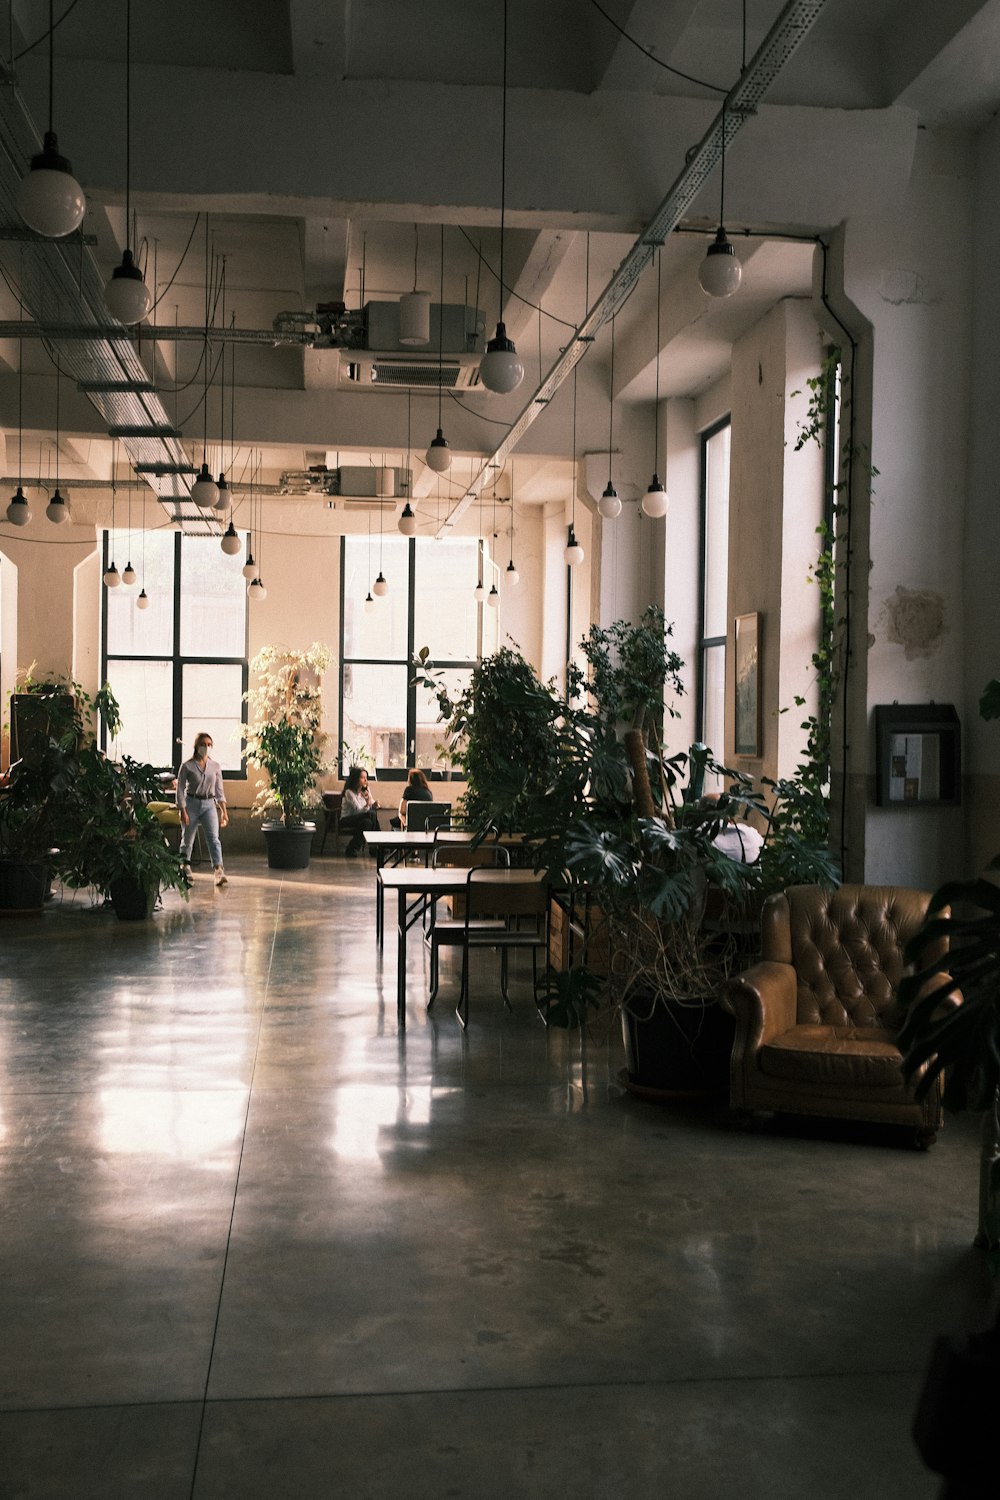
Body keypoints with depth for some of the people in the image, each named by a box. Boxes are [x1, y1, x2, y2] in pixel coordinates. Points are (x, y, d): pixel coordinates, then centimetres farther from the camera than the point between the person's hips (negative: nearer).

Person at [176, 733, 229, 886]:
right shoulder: (187, 766, -5)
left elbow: (219, 790, 9)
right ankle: (185, 869, 31)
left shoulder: (215, 766, 4)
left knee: (214, 838, -14)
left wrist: (224, 811, 5)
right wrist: (182, 811, -11)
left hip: (209, 804, 1)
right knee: (188, 839, 10)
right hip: (191, 804, -1)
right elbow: (180, 789, -4)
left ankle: (218, 871, -24)